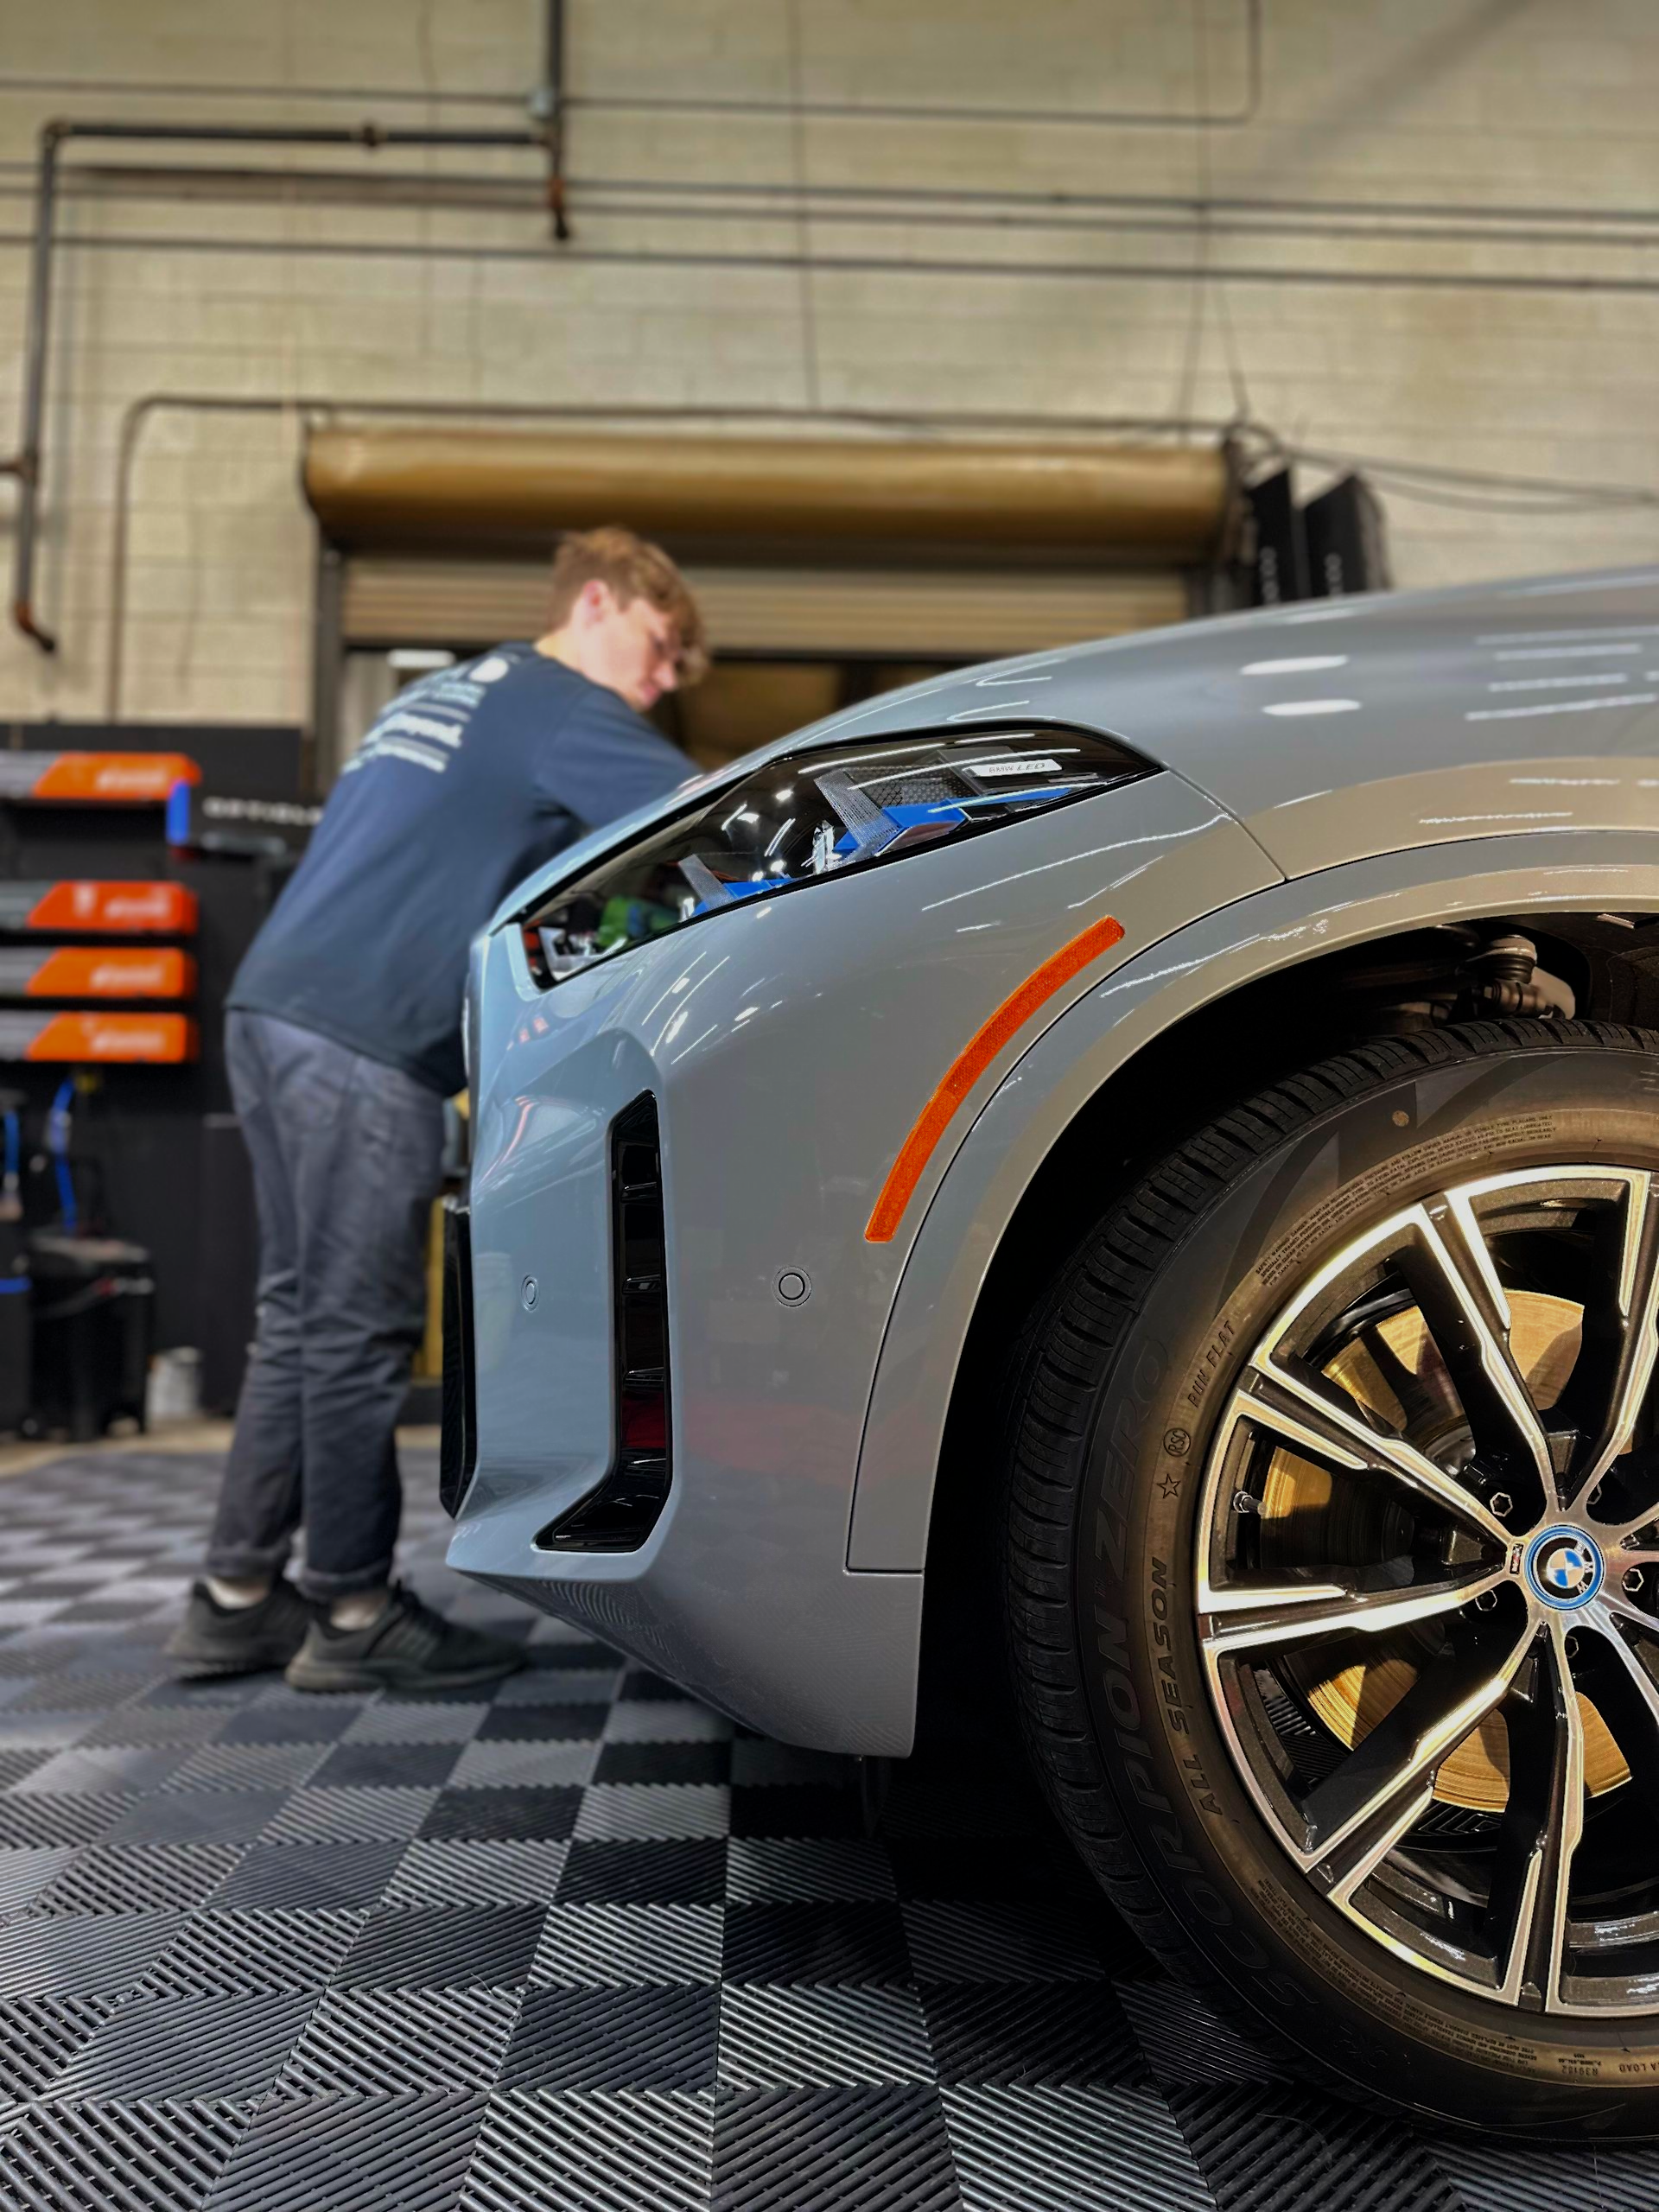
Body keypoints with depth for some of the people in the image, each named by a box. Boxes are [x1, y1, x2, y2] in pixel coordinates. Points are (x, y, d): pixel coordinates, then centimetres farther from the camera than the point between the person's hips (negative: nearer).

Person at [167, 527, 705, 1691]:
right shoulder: (562, 709, -1)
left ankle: (237, 1597, 20)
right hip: (362, 1046, -9)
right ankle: (356, 1616, 9)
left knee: (303, 1319, 13)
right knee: (359, 1333, -2)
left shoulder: (444, 696, 27)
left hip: (277, 1012, 9)